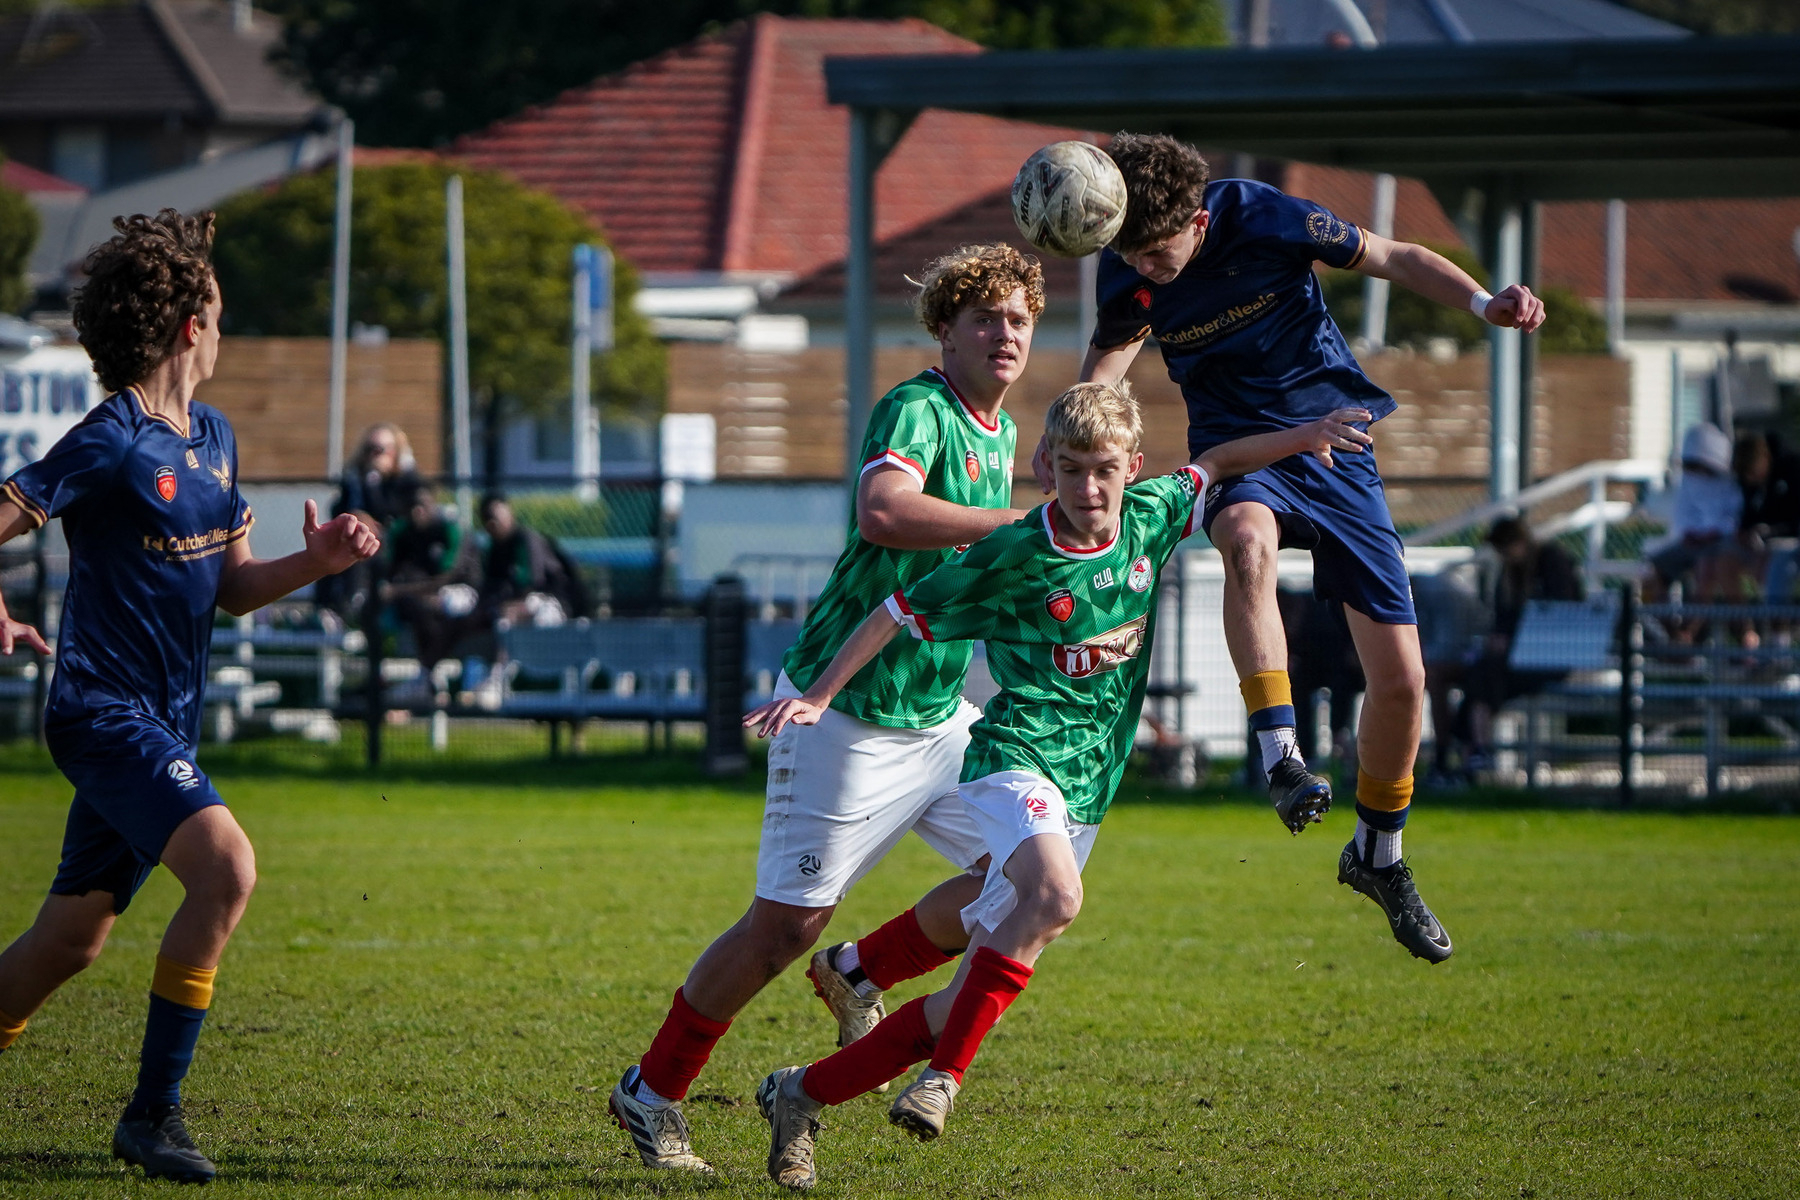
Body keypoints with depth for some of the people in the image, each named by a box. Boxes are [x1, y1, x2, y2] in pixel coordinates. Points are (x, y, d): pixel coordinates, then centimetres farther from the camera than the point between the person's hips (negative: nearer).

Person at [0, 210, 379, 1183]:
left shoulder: (213, 437, 14)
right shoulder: (110, 444, -14)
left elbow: (229, 587, 17)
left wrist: (313, 563, 1)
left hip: (165, 725, 9)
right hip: (104, 712, -9)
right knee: (225, 865, -25)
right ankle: (152, 1111, -19)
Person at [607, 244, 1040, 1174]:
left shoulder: (999, 432, 12)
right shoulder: (916, 410, -17)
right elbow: (884, 511, -39)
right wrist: (1025, 522, -39)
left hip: (935, 710, 8)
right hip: (845, 711, -8)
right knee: (788, 921, -4)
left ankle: (860, 976, 16)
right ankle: (652, 1091, 13)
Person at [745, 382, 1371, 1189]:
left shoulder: (1149, 518, 3)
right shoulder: (1016, 557, -11)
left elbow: (1215, 466, 23)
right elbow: (903, 611, -2)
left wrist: (1303, 436, 15)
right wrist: (818, 696, -2)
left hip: (1088, 786, 6)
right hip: (1016, 755, -6)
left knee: (967, 1002, 2)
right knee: (1055, 895, -38)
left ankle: (803, 1094, 12)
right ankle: (944, 1078, -31)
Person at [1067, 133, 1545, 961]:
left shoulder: (1265, 219, -18)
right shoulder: (1127, 276, -9)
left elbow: (1395, 259, -8)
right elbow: (1110, 352, 12)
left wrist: (1482, 304, -23)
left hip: (1335, 443, 0)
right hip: (1239, 456, 0)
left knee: (1400, 680, -3)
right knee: (1248, 542, -40)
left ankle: (1378, 856, 20)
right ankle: (1279, 754, -41)